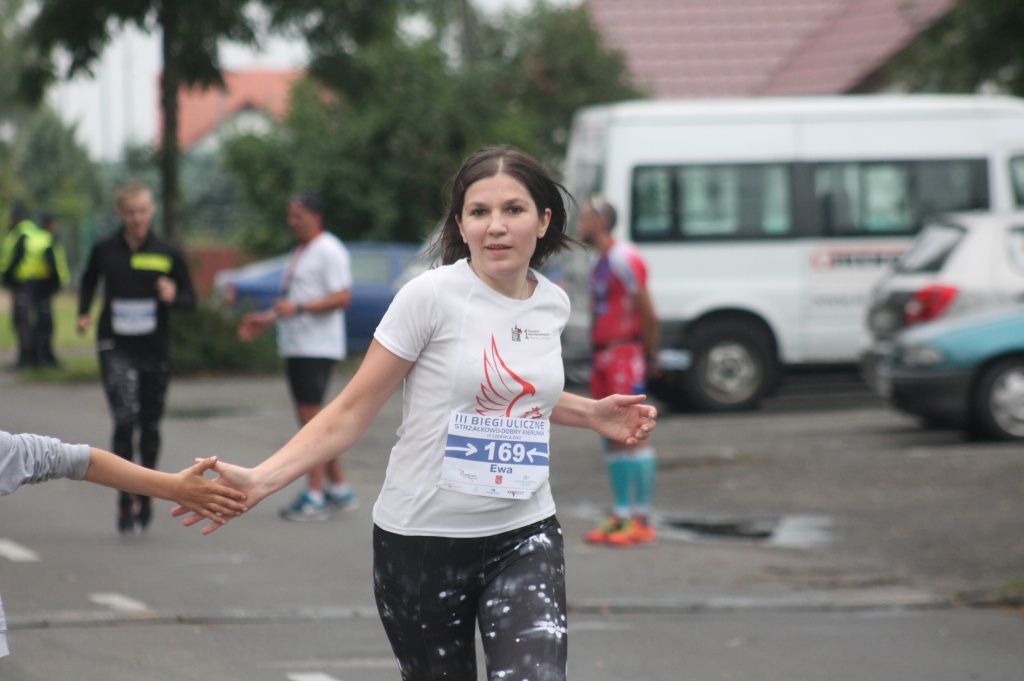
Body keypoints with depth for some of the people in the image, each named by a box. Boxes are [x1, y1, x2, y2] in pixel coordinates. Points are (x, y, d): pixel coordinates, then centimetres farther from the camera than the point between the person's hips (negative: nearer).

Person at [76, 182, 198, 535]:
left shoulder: (168, 254, 1)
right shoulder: (104, 250, 2)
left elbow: (191, 299, 5)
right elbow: (89, 281, 21)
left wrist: (174, 297, -17)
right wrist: (84, 313, 5)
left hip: (155, 349, 1)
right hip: (116, 348, -1)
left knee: (150, 426, 10)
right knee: (125, 420, -16)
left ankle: (144, 495, 29)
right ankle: (126, 499, -13)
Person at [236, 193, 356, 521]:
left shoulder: (329, 251, -9)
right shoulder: (300, 252, 21)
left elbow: (343, 298, -18)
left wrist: (298, 308, -25)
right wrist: (266, 320, 18)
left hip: (317, 347, -10)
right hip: (295, 346, 10)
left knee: (312, 418, -12)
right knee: (310, 419, 9)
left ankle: (313, 495, -11)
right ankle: (339, 489, 14)